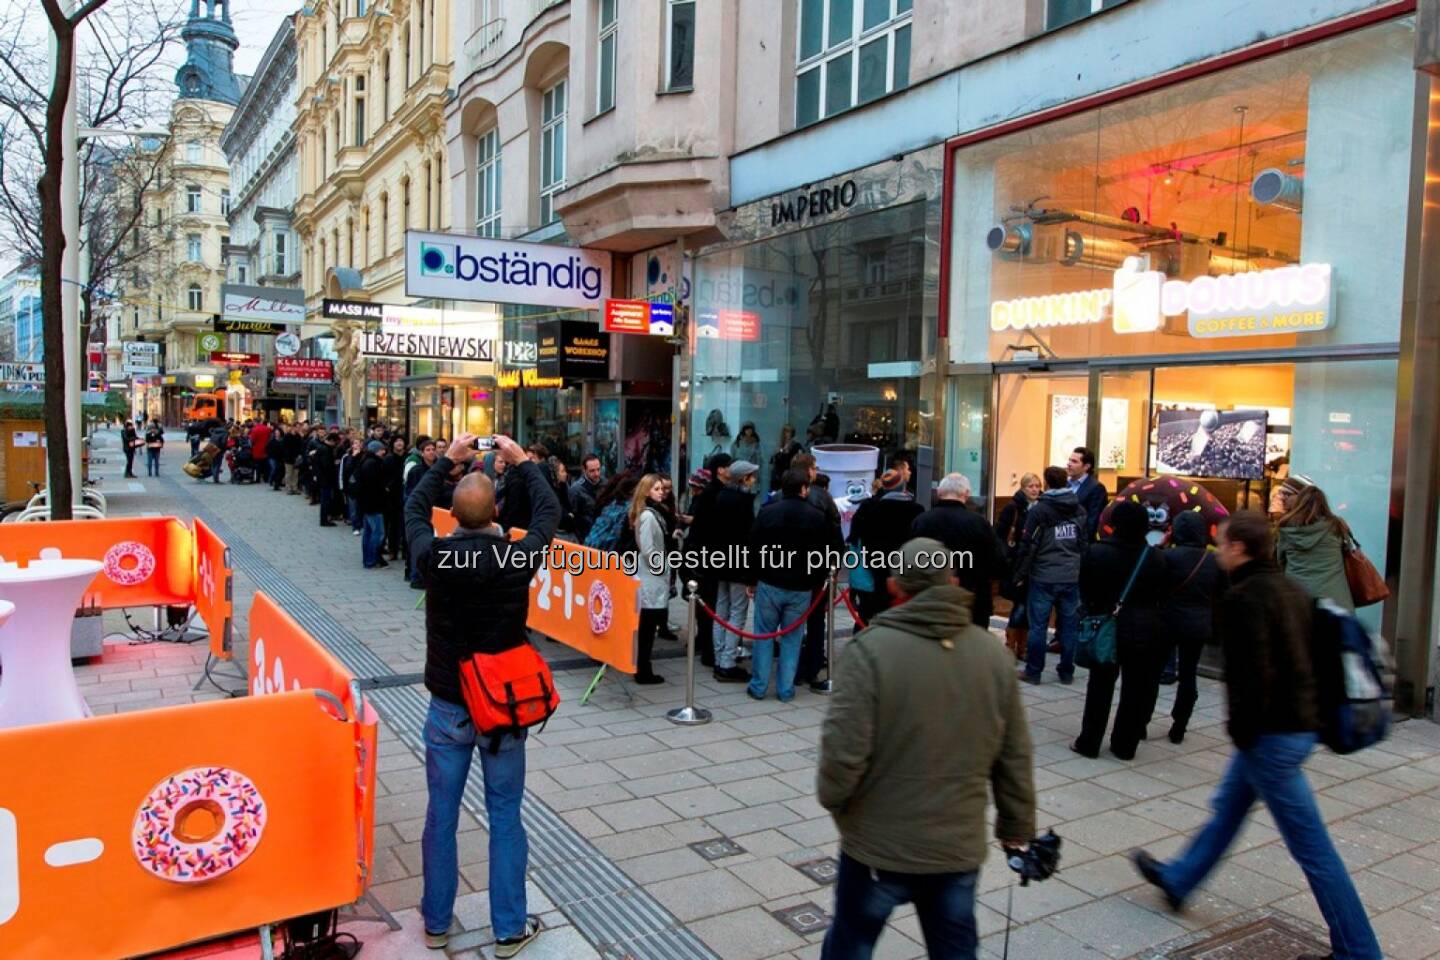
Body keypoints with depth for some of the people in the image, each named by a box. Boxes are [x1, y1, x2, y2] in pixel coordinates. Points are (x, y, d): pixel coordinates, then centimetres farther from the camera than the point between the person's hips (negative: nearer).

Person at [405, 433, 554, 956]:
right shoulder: (519, 558, -17)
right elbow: (549, 511, 3)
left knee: (441, 817, 15)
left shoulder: (435, 557, -13)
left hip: (448, 708, 1)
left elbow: (414, 508, 9)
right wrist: (521, 460, 13)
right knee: (505, 820, 11)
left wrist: (448, 460, 17)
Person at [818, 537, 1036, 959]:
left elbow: (844, 749, -21)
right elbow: (1015, 757, 4)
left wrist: (833, 799, 0)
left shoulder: (870, 649, -20)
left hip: (881, 844, -4)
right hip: (960, 846, 4)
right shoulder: (993, 653, -3)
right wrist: (1017, 826, 17)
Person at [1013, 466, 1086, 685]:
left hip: (1043, 578, -4)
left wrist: (1020, 574, -1)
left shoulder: (1038, 510, -8)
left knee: (1038, 626, 2)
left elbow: (1028, 545, -9)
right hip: (1071, 577, 4)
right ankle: (1066, 672, 17)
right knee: (1069, 626, 10)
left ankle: (1033, 672, 6)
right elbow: (1084, 543, 13)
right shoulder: (1079, 510, 8)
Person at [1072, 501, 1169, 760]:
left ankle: (1089, 742, 13)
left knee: (1100, 687, 8)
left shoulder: (1096, 552, -12)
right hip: (1144, 629, 2)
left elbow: (1085, 590, -4)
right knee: (1135, 689, 11)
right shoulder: (1154, 557, -4)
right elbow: (1162, 594, 5)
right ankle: (1125, 745, 18)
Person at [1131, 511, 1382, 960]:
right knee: (1228, 806, 23)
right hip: (1300, 720, 10)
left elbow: (1252, 672, -26)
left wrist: (1241, 729, -12)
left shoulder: (1244, 596, -19)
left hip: (1272, 733, -10)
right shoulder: (1290, 589, 9)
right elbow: (1300, 657, 14)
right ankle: (1178, 879, 39)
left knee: (1311, 846, 1)